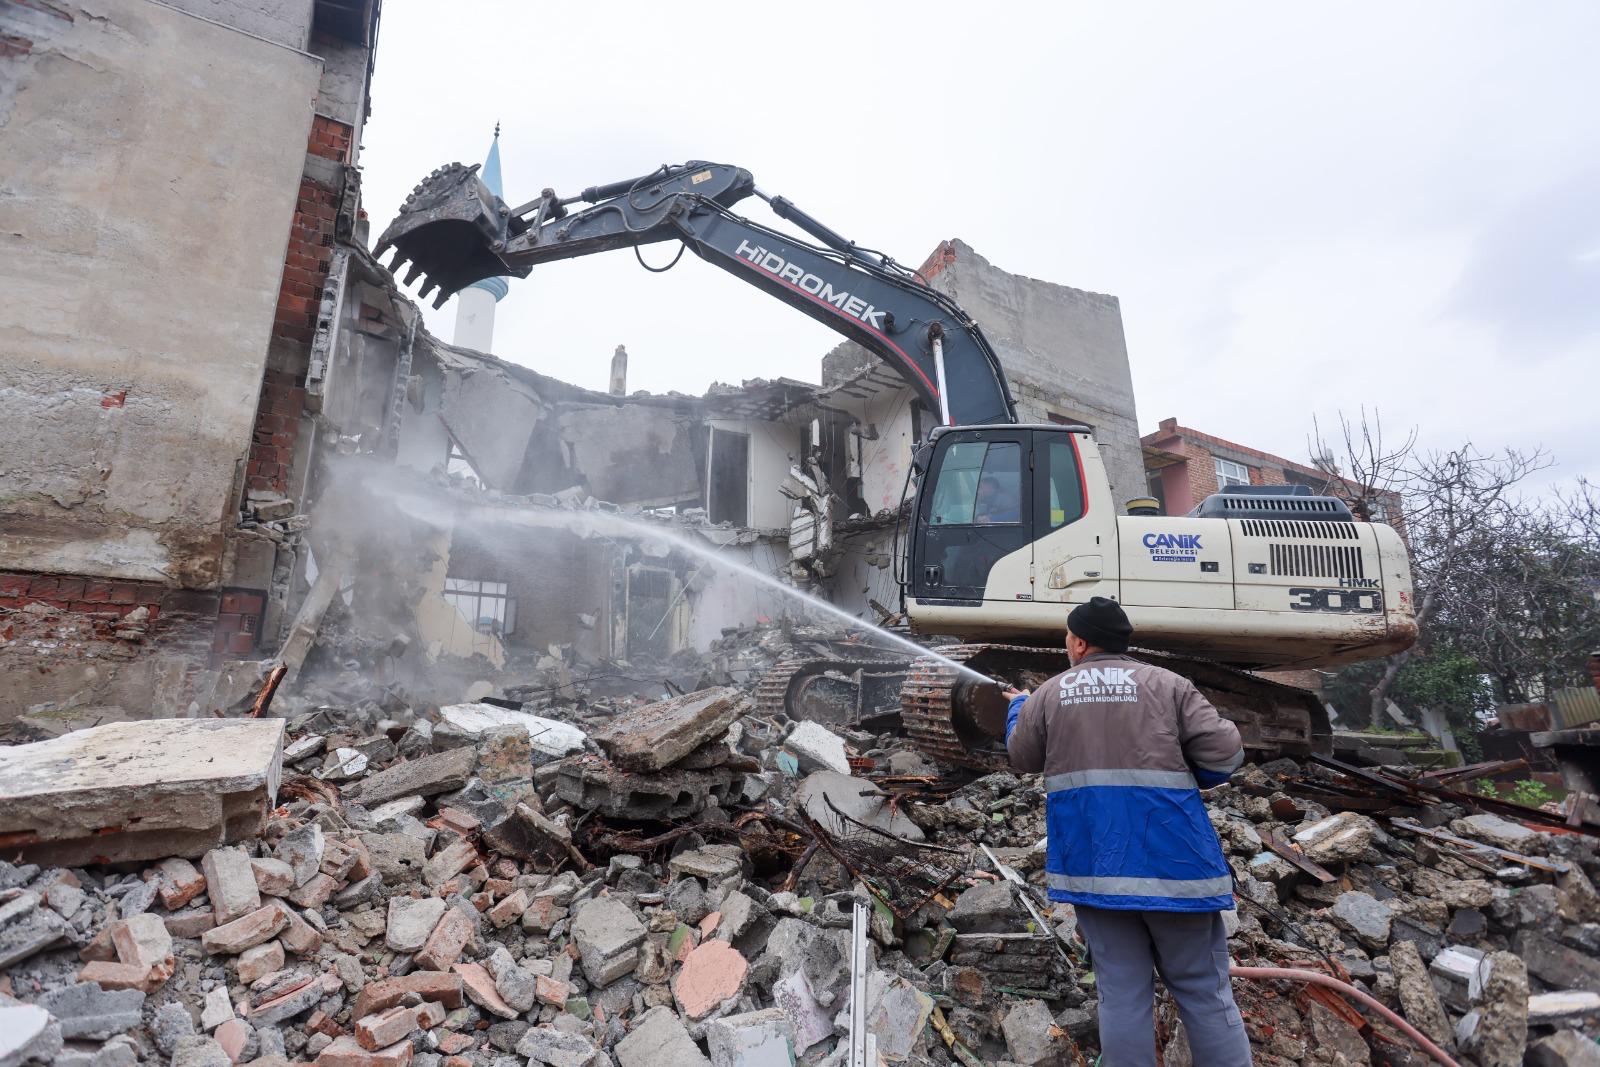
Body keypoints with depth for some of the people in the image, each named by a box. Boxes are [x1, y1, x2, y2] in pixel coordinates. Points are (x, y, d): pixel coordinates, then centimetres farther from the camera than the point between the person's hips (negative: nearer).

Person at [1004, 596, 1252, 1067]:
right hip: (1172, 858, -1)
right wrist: (1174, 769, 13)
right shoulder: (1167, 684, 0)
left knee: (1122, 992, 9)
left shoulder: (1049, 694, 5)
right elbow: (1225, 754, -5)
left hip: (1093, 864, 1)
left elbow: (1023, 757, 17)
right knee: (1203, 989, 12)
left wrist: (1018, 706, 34)